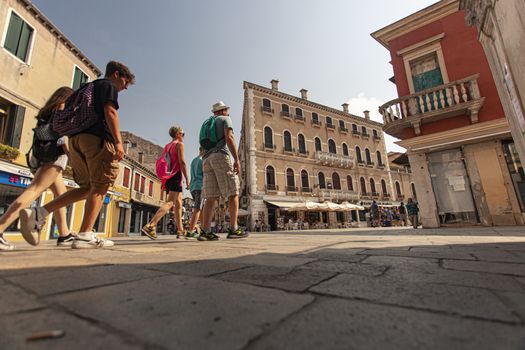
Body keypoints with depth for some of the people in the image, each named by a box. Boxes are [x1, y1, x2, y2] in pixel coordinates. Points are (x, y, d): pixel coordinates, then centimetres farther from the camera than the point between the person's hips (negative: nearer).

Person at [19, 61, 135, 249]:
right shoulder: (109, 86, 7)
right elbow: (109, 111, -11)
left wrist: (73, 149, 27)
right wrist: (118, 141, -19)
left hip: (76, 138, 8)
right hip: (98, 138, -8)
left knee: (87, 187, 12)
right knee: (99, 188, -8)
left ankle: (38, 213, 1)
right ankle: (85, 236, -12)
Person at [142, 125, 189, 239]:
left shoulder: (167, 146, 22)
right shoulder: (179, 144, -1)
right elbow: (182, 162, -12)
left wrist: (164, 179, 21)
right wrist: (187, 179, -13)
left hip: (169, 177, 9)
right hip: (176, 176, -9)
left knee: (178, 202, 11)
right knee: (170, 202, -15)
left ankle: (180, 231, 13)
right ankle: (150, 226, -27)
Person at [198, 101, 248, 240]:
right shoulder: (225, 119, 11)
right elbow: (229, 137, -8)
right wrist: (237, 159, -16)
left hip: (207, 159, 7)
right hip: (221, 156, -7)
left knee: (211, 197, -1)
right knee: (233, 193, -8)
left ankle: (205, 232, -12)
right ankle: (233, 229, -15)